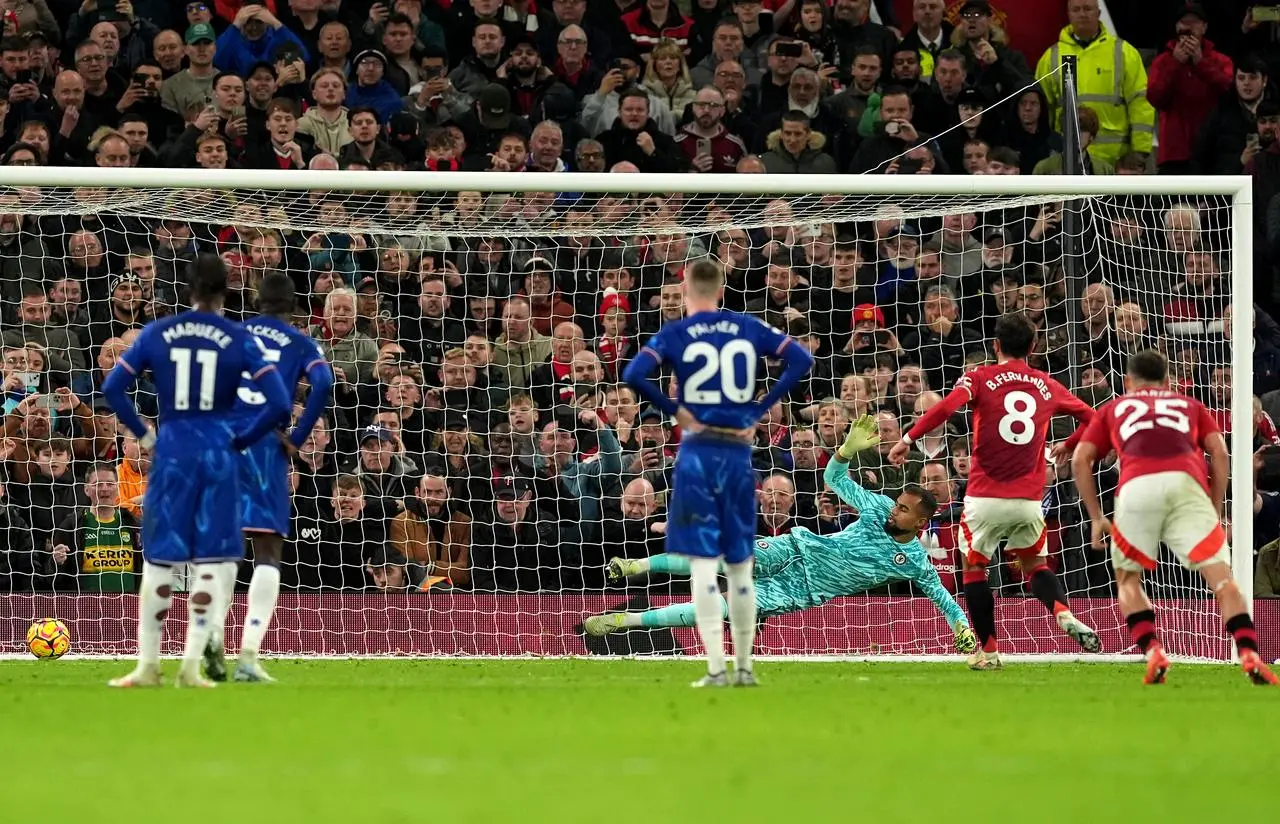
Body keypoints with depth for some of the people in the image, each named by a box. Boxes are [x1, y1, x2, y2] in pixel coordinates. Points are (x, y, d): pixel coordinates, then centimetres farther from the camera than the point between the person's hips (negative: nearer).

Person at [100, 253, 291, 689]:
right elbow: (279, 403, -8)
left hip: (172, 450, 1)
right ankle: (191, 666, 3)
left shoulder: (157, 333, 0)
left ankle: (148, 666, 9)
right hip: (217, 452, -1)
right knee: (209, 560, 5)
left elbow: (112, 387, -1)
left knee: (159, 559, 7)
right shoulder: (239, 340, -4)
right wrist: (243, 439, 4)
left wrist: (142, 432, 8)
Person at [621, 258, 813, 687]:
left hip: (698, 454, -3)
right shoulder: (749, 329, 6)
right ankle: (743, 666, 16)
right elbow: (801, 359, 2)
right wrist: (760, 409, 4)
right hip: (739, 453, 3)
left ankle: (716, 668, -12)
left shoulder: (675, 334, -3)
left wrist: (673, 409, -5)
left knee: (703, 563, -4)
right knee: (740, 566, 12)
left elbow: (634, 375, -17)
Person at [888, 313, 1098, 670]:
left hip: (986, 496, -3)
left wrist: (907, 439, -13)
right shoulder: (1047, 386, 10)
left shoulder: (981, 377, -1)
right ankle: (1065, 615, -7)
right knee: (1035, 564, 21)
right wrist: (1069, 445, 34)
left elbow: (946, 407, -17)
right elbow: (1091, 418, 17)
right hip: (1029, 499, 3)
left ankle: (988, 650, 10)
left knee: (974, 566, 15)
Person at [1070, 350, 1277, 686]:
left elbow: (1080, 460, 21)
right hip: (1186, 483, 0)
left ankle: (1153, 653, -3)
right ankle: (1249, 655, -24)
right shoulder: (1189, 405, 33)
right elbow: (1219, 452, 19)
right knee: (1220, 576, -4)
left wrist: (1096, 517, 25)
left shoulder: (1113, 408, 33)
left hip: (1136, 487, 0)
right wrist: (1216, 511, 22)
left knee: (1127, 579, 18)